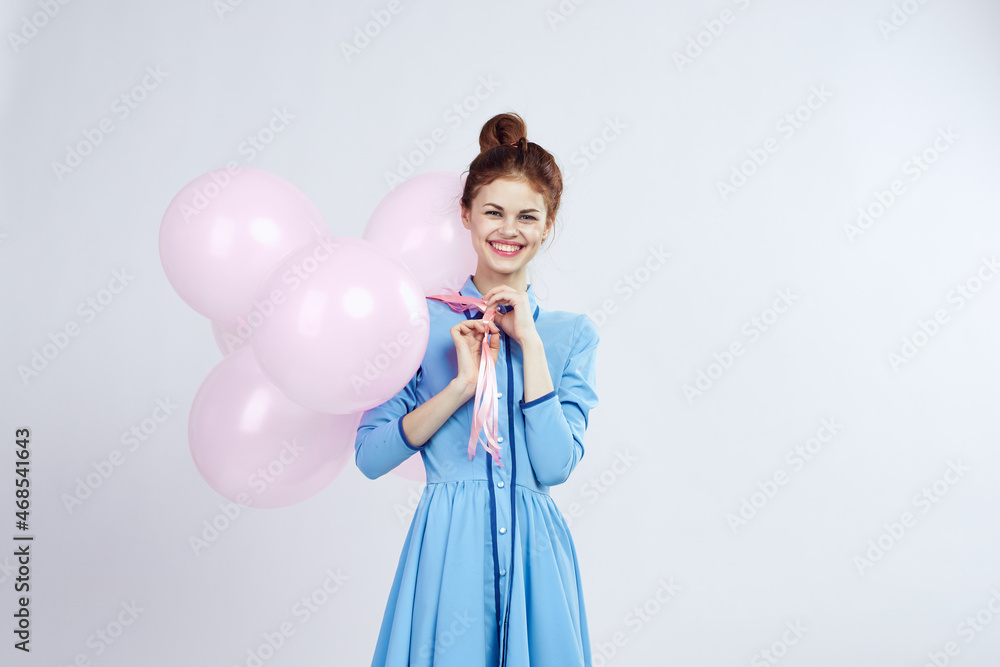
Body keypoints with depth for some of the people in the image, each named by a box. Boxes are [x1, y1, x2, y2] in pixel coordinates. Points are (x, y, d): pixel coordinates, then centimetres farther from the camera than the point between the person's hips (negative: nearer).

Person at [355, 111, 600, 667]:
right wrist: (463, 384, -15)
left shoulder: (572, 333, 3)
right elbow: (369, 456, -6)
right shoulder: (422, 319, -2)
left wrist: (529, 340, -12)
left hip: (533, 554, 2)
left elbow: (555, 466, -9)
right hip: (448, 547, -1)